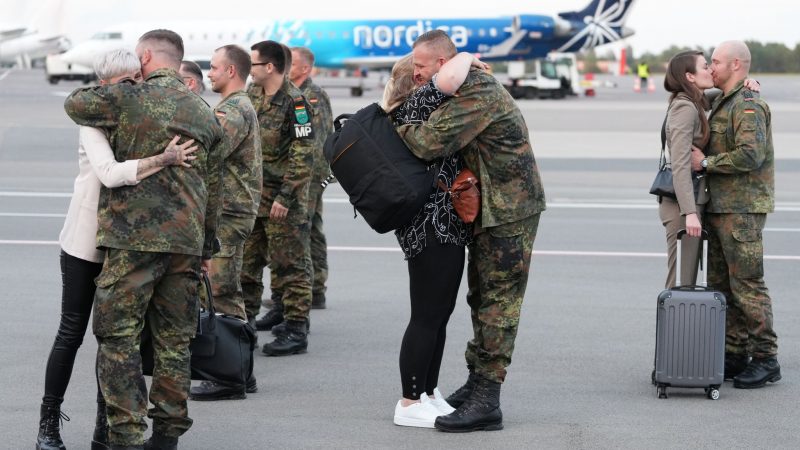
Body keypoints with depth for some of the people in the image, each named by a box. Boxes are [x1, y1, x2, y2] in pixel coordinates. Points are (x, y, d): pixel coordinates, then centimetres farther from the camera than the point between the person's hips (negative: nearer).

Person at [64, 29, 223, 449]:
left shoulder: (131, 98, -6)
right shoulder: (204, 112, 14)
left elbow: (75, 104, 9)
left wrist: (107, 87, 27)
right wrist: (207, 249, 24)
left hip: (135, 237, -6)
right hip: (186, 242, 6)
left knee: (118, 336, -1)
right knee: (174, 340, 11)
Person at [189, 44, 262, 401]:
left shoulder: (233, 110, -14)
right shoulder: (243, 106, 20)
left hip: (228, 214, -11)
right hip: (233, 211, 11)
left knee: (220, 294, -9)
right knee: (228, 293, 14)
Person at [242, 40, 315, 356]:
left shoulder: (293, 102, -15)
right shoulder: (253, 96, 10)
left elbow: (304, 154, -17)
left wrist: (285, 196, -20)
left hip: (283, 198, -8)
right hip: (253, 194, 8)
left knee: (290, 264, -4)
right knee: (246, 259, 15)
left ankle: (296, 331, -2)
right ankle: (242, 316, 28)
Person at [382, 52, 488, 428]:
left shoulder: (423, 108, 19)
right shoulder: (418, 102, -11)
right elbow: (448, 79, -28)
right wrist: (466, 57, -12)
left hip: (443, 227, 10)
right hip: (431, 226, -10)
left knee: (440, 313, 15)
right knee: (427, 316, -5)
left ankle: (429, 393, 23)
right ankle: (410, 404, 1)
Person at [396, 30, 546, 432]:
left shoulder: (478, 93, -22)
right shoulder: (467, 89, 12)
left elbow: (428, 144, -29)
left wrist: (397, 125, -11)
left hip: (510, 211, -10)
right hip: (488, 209, 10)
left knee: (498, 302, -9)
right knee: (482, 298, 16)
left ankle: (486, 402, -9)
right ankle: (476, 385, 26)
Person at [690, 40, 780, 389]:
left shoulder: (748, 106, -14)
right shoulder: (722, 104, 18)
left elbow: (750, 155, -26)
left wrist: (705, 163, -17)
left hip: (743, 210, -10)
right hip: (720, 209, 10)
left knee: (747, 283, -9)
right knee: (721, 285, 9)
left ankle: (766, 360, -4)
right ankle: (734, 357, 14)